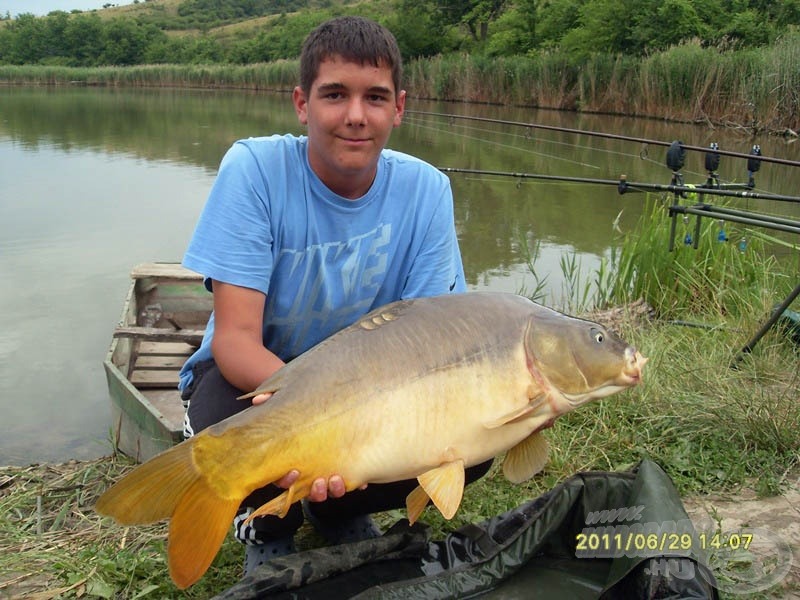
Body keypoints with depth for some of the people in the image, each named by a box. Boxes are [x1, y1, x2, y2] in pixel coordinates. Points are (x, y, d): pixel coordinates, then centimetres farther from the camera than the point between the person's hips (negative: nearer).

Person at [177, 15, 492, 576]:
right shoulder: (254, 168, -22)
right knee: (222, 427, -36)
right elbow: (234, 336, -27)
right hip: (256, 372, -2)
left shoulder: (426, 189, -15)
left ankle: (338, 508, 11)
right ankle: (270, 527, 4)